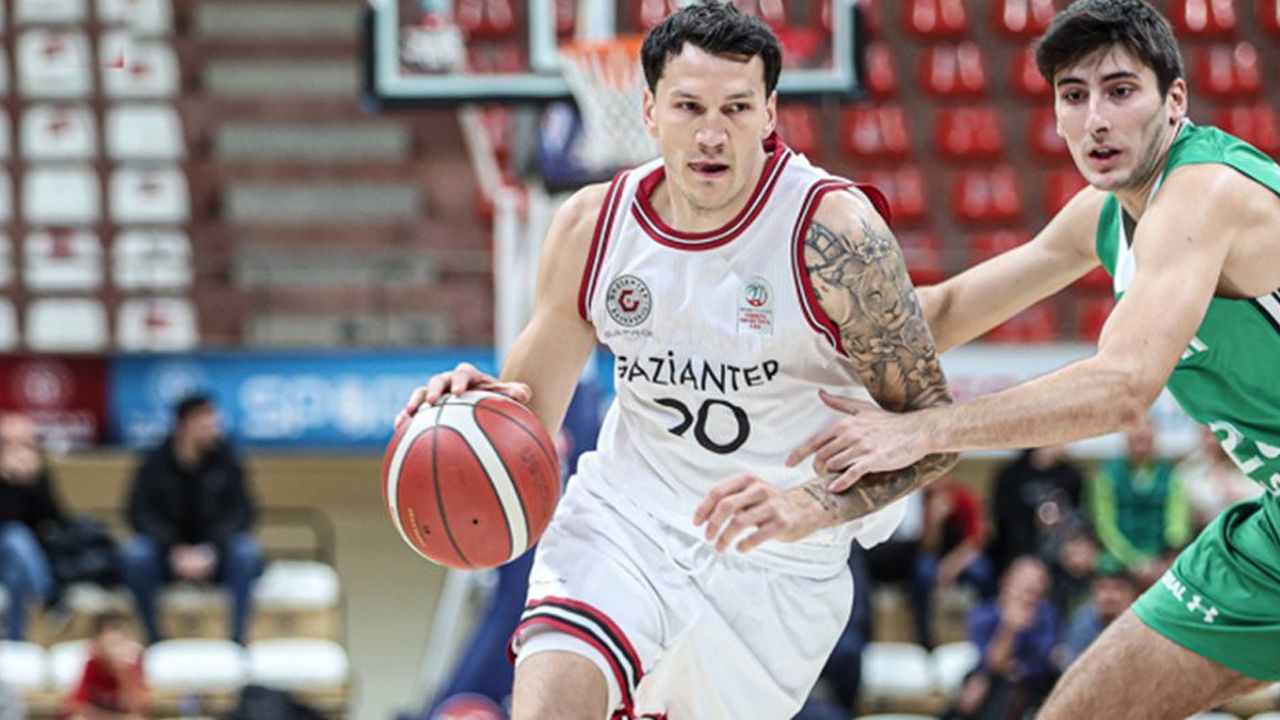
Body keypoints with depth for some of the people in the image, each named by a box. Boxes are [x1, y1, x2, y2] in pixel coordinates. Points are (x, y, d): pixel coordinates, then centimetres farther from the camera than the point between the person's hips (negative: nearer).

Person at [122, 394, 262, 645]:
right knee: (136, 554, -31)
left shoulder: (225, 460, -6)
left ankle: (238, 636, -24)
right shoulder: (155, 463, -7)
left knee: (247, 552, -31)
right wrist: (176, 550, -25)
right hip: (168, 554, 0)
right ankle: (153, 636, -19)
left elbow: (240, 512, -8)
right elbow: (141, 513, -10)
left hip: (214, 554, 0)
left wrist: (210, 550, -25)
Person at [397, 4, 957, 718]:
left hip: (778, 568, -1)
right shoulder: (592, 224, -6)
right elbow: (529, 411, 6)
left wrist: (812, 506, -33)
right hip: (623, 518, 1)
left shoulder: (834, 233, -19)